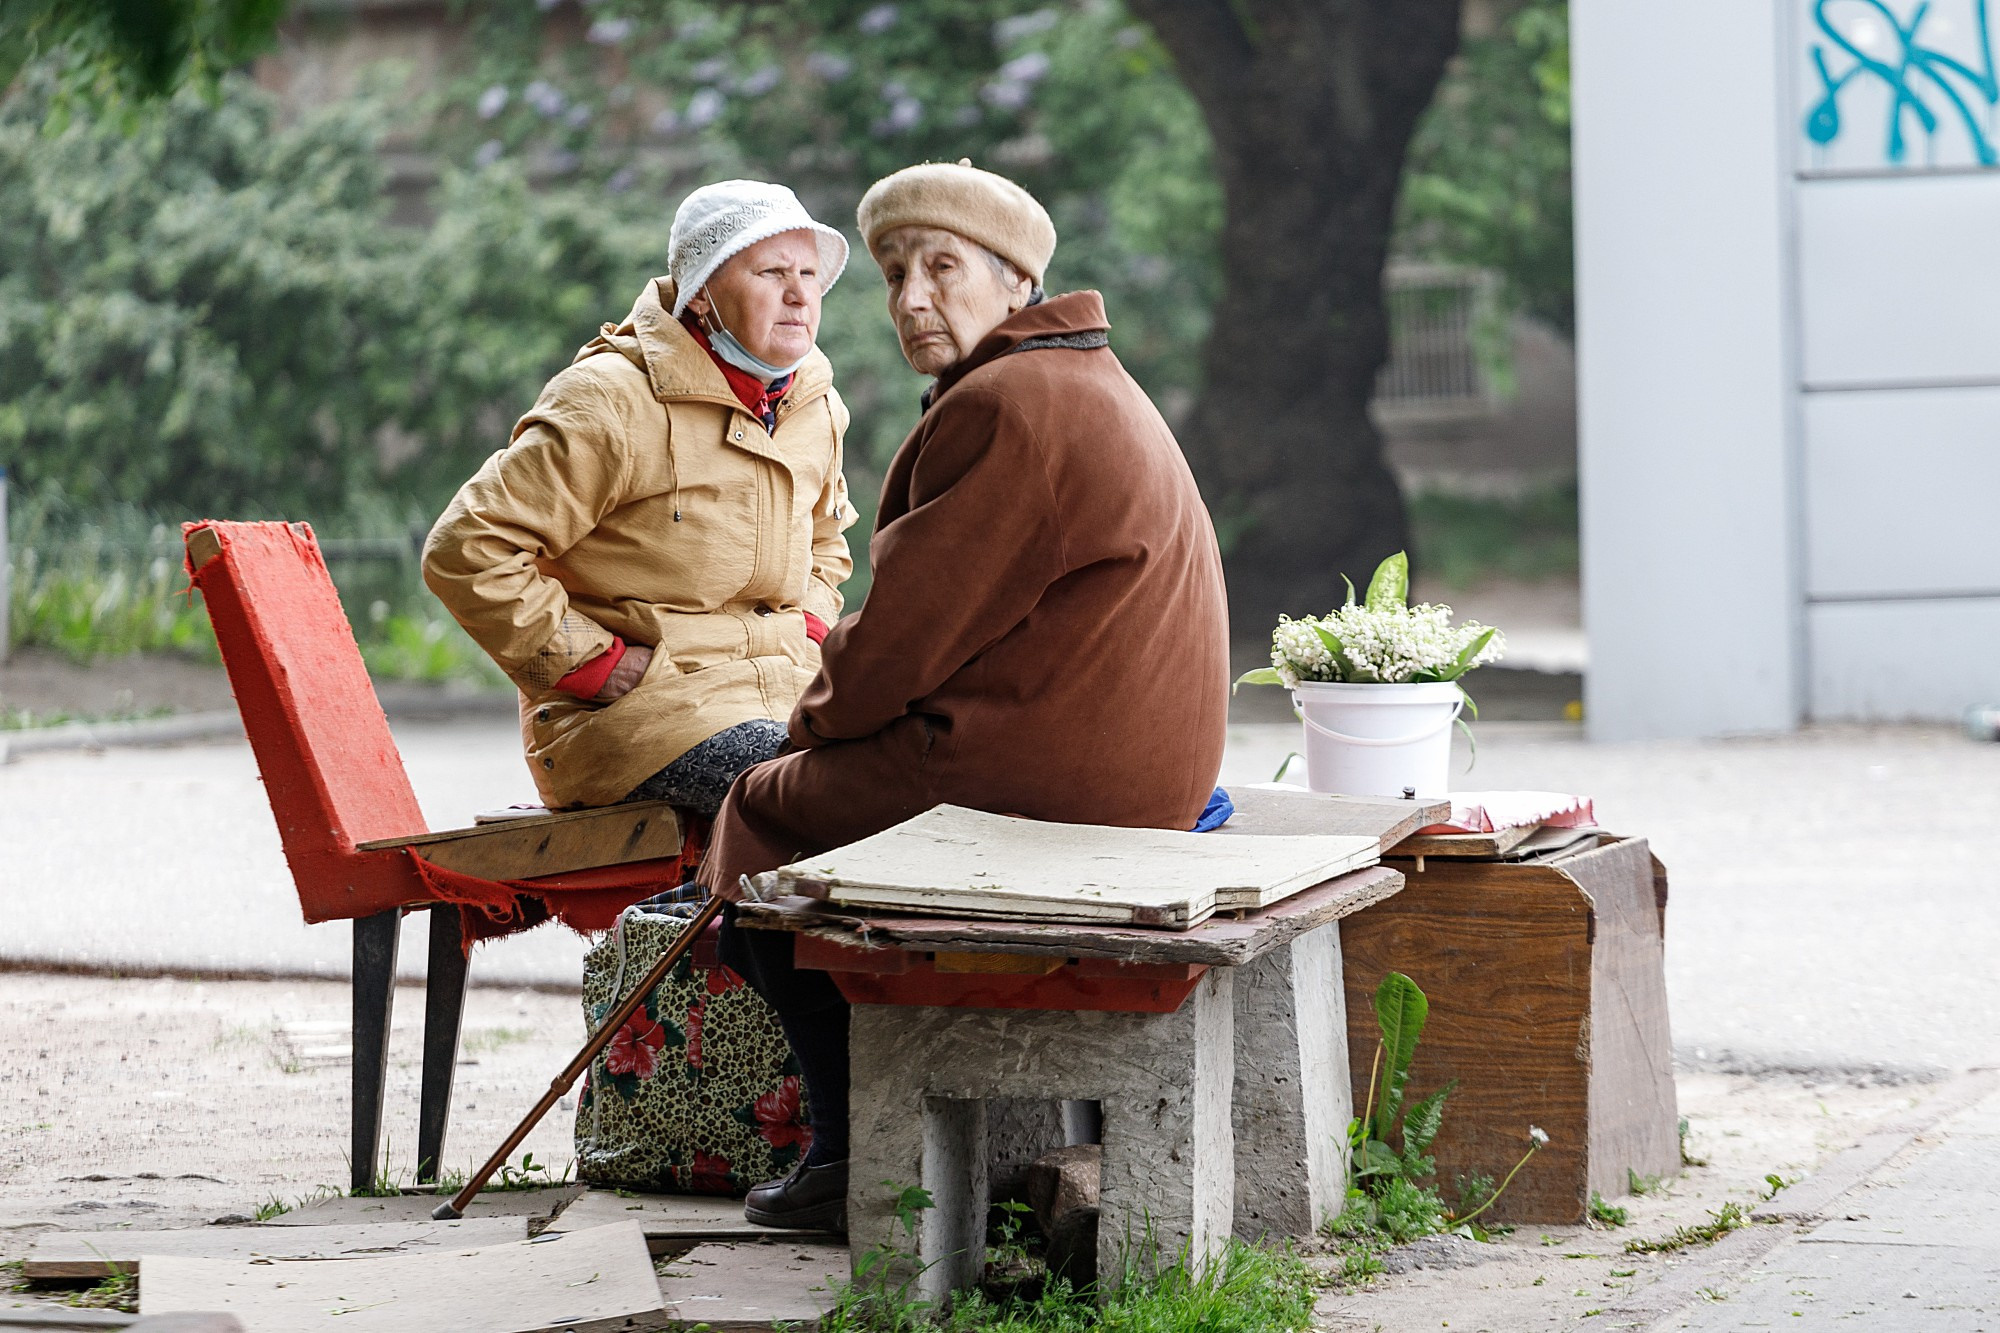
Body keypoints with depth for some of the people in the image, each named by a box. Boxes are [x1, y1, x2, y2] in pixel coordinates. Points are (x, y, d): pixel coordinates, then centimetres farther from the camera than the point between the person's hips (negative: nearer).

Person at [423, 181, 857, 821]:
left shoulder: (818, 408, 14)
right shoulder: (614, 403, -10)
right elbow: (467, 550, -13)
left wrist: (806, 638, 14)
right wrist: (596, 665, -13)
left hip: (784, 696, 8)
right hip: (627, 715, -7)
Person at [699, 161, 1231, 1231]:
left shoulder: (1005, 408, -18)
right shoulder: (1091, 389, 17)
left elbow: (903, 643, -16)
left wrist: (815, 716, 4)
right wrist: (838, 706, 16)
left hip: (1036, 778, -10)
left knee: (766, 811, 9)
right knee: (822, 775, 28)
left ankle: (856, 1162, 14)